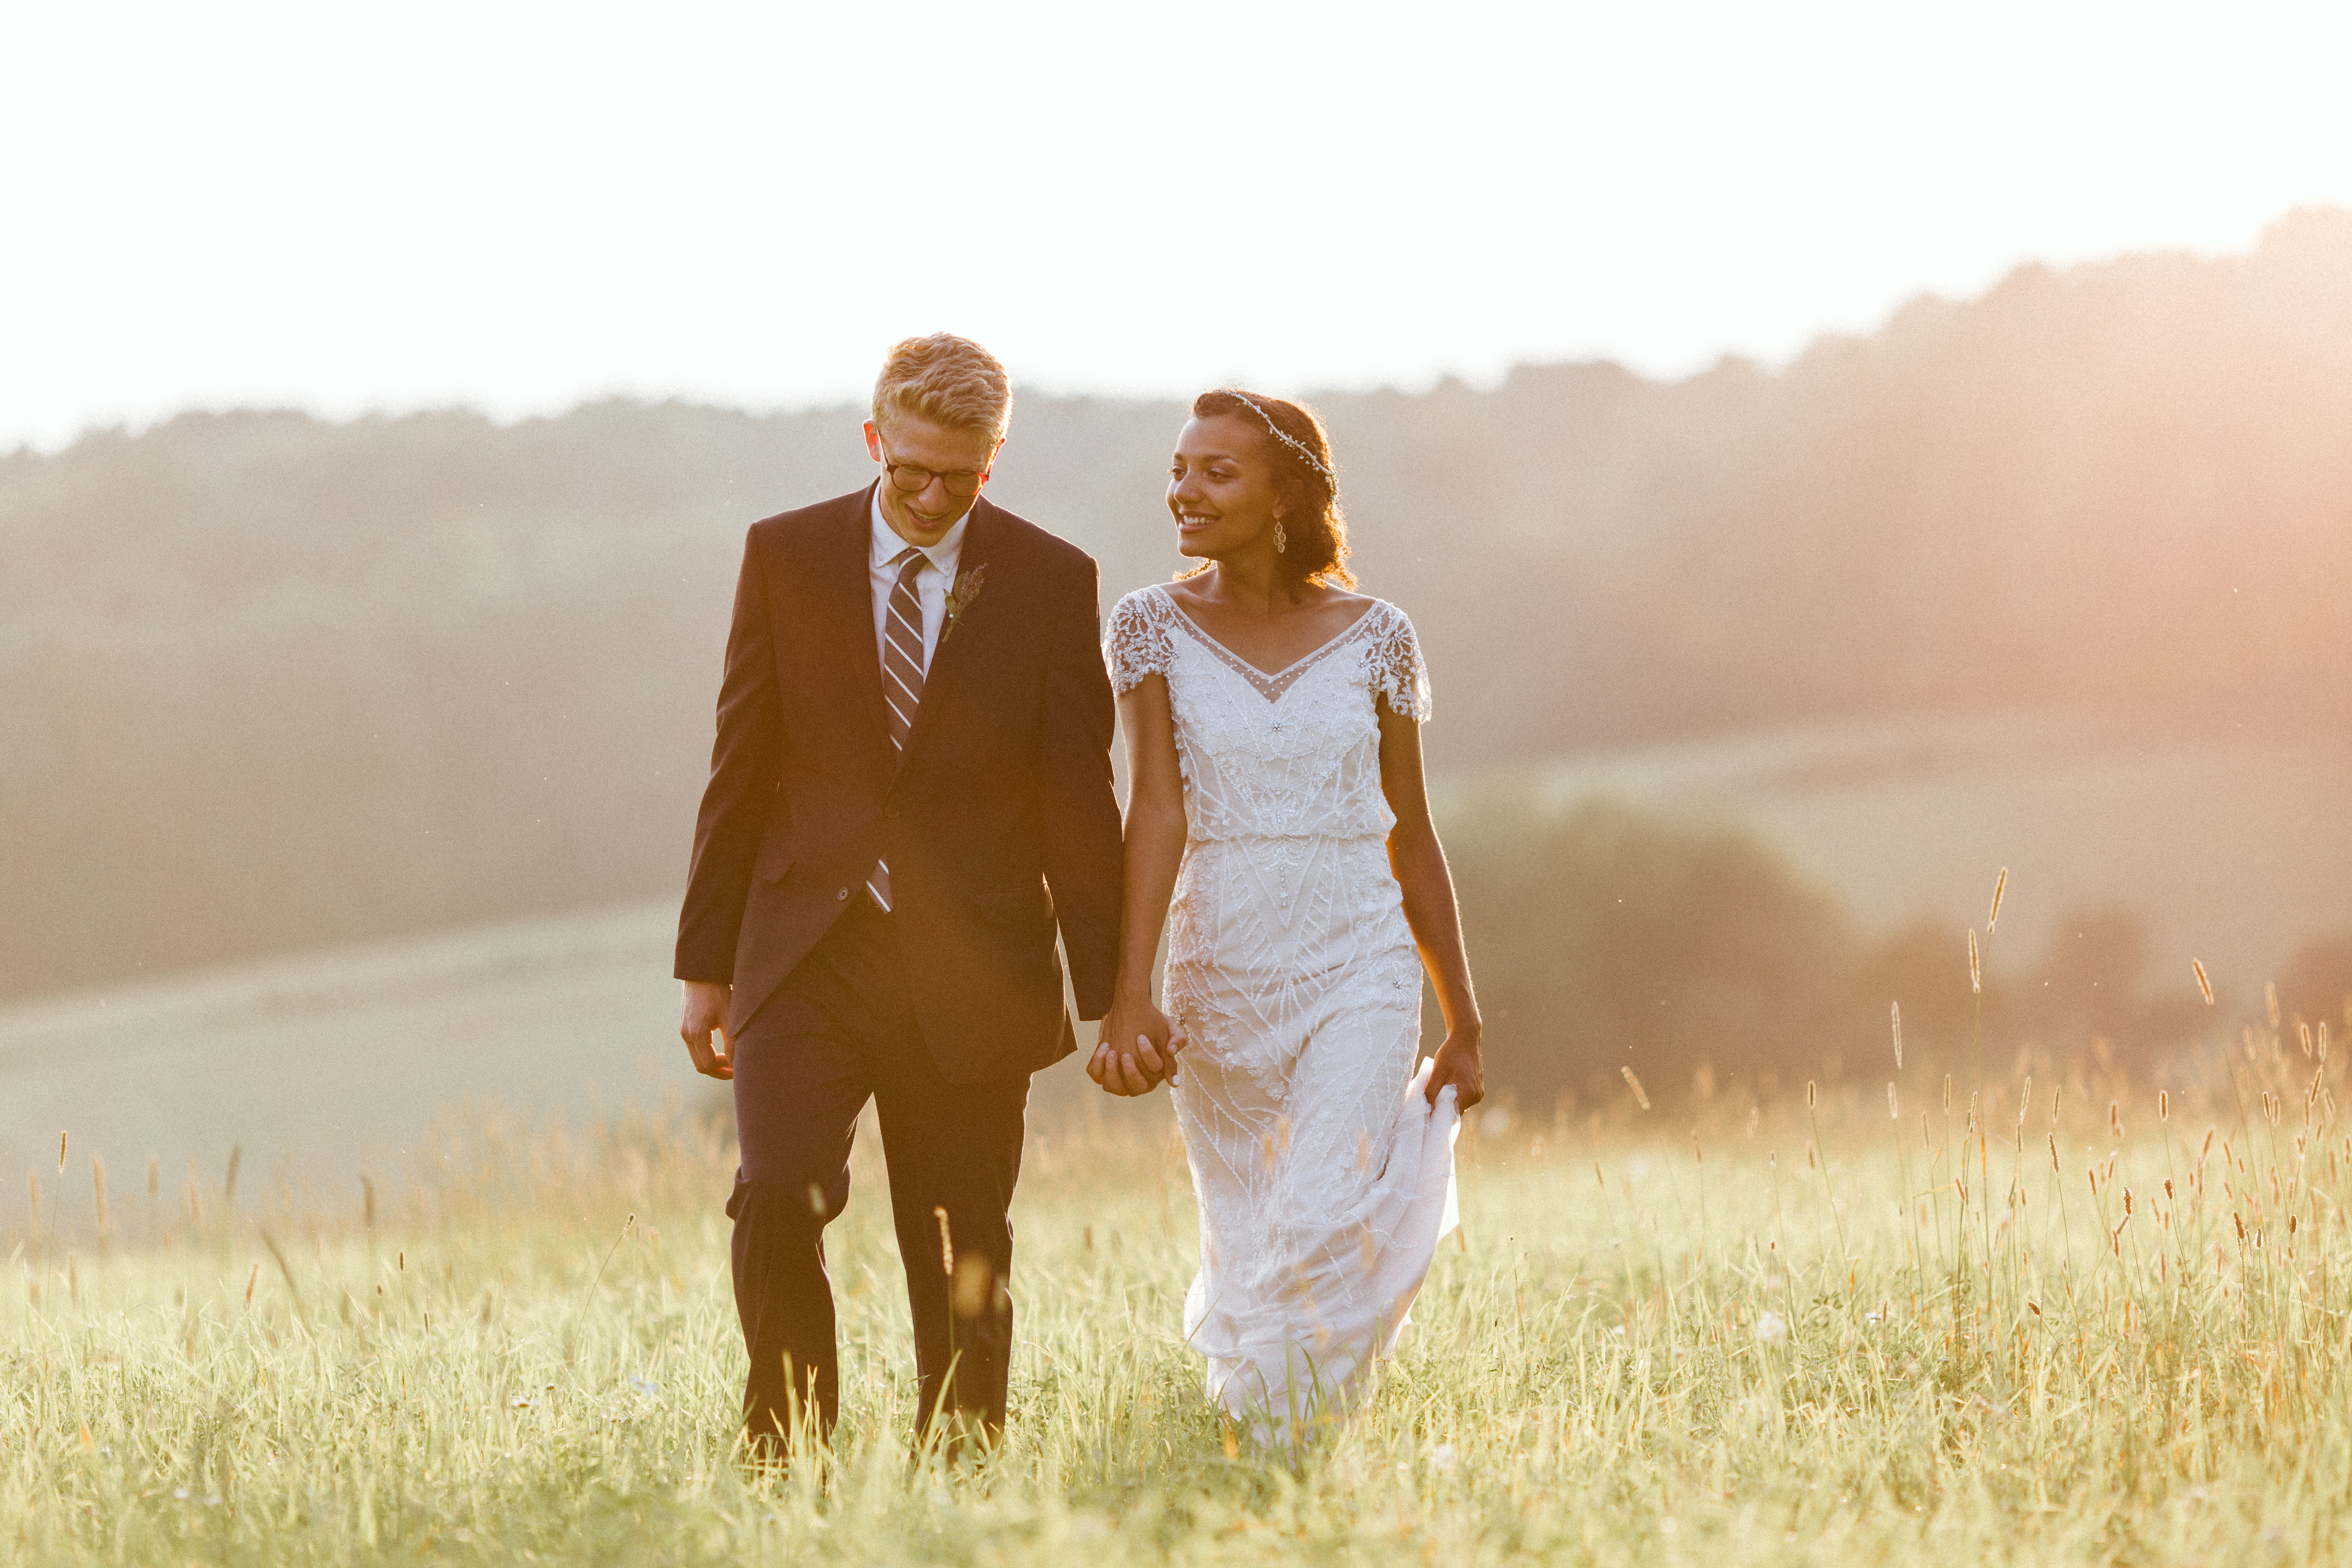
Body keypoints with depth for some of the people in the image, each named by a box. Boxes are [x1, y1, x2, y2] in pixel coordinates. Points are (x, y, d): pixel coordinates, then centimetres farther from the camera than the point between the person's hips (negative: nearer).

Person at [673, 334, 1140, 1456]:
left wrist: (1109, 996, 2)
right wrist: (704, 964, 7)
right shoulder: (786, 556, 4)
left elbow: (1079, 803, 3)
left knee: (963, 1260, 3)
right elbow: (740, 768, 8)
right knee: (779, 1196, -17)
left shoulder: (1050, 581, 1)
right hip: (806, 953, 0)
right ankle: (791, 1460, -6)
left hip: (969, 975, 0)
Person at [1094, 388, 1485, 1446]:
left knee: (1320, 1227, -20)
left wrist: (1462, 1024, 11)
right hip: (1218, 970, 1)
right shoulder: (1154, 624, -1)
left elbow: (1411, 835, 8)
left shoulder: (1374, 635, 0)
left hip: (1360, 968, -1)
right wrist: (1129, 1000, -21)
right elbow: (1156, 808, -11)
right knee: (1243, 1249, 10)